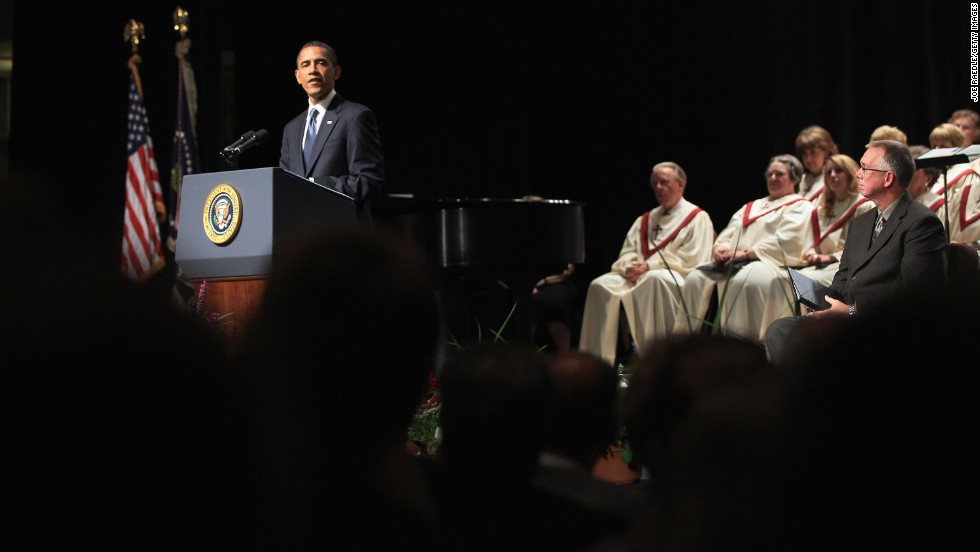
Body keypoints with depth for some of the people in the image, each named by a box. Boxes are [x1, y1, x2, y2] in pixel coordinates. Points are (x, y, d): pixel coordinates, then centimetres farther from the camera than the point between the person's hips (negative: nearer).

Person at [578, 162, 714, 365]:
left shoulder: (697, 218, 5)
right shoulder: (645, 220, 25)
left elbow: (692, 260, -8)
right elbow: (627, 252, 18)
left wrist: (649, 266, -14)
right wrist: (630, 267, -8)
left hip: (678, 279, -6)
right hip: (639, 276, 6)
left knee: (654, 279, -40)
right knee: (601, 286, -19)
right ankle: (598, 360, -22)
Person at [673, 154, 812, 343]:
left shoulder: (800, 207, 9)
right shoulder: (751, 207, 31)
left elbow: (786, 242, -7)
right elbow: (728, 234, 23)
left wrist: (746, 253, -13)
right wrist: (720, 248, -2)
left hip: (770, 263, -7)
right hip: (736, 263, 7)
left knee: (743, 281, -40)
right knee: (696, 279, -20)